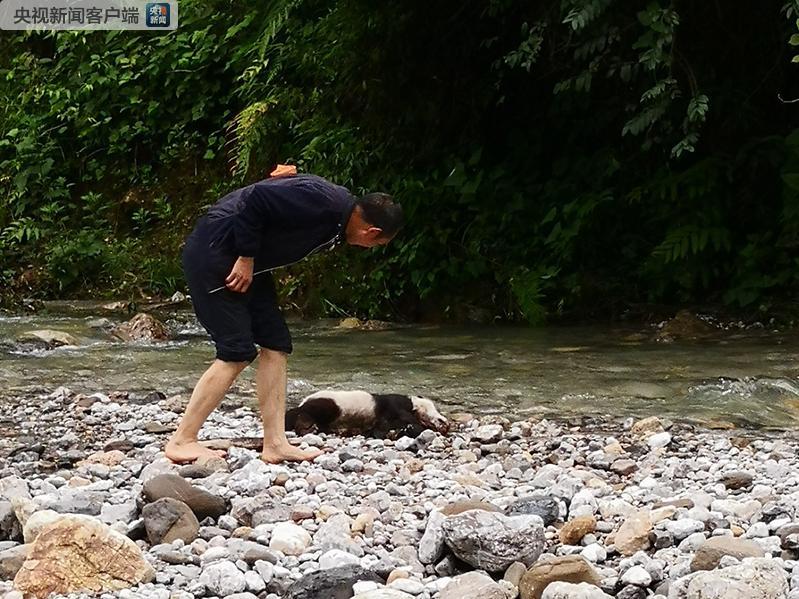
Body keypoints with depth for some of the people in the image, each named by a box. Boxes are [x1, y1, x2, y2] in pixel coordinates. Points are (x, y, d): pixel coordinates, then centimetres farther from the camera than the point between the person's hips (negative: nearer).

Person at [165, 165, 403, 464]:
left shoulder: (339, 213, 7)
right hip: (213, 252, -10)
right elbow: (257, 197, -28)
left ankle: (275, 444, 6)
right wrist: (246, 258, -20)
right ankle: (181, 442, -3)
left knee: (275, 344, 5)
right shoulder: (322, 202, -24)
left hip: (247, 260, 10)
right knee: (237, 352, -10)